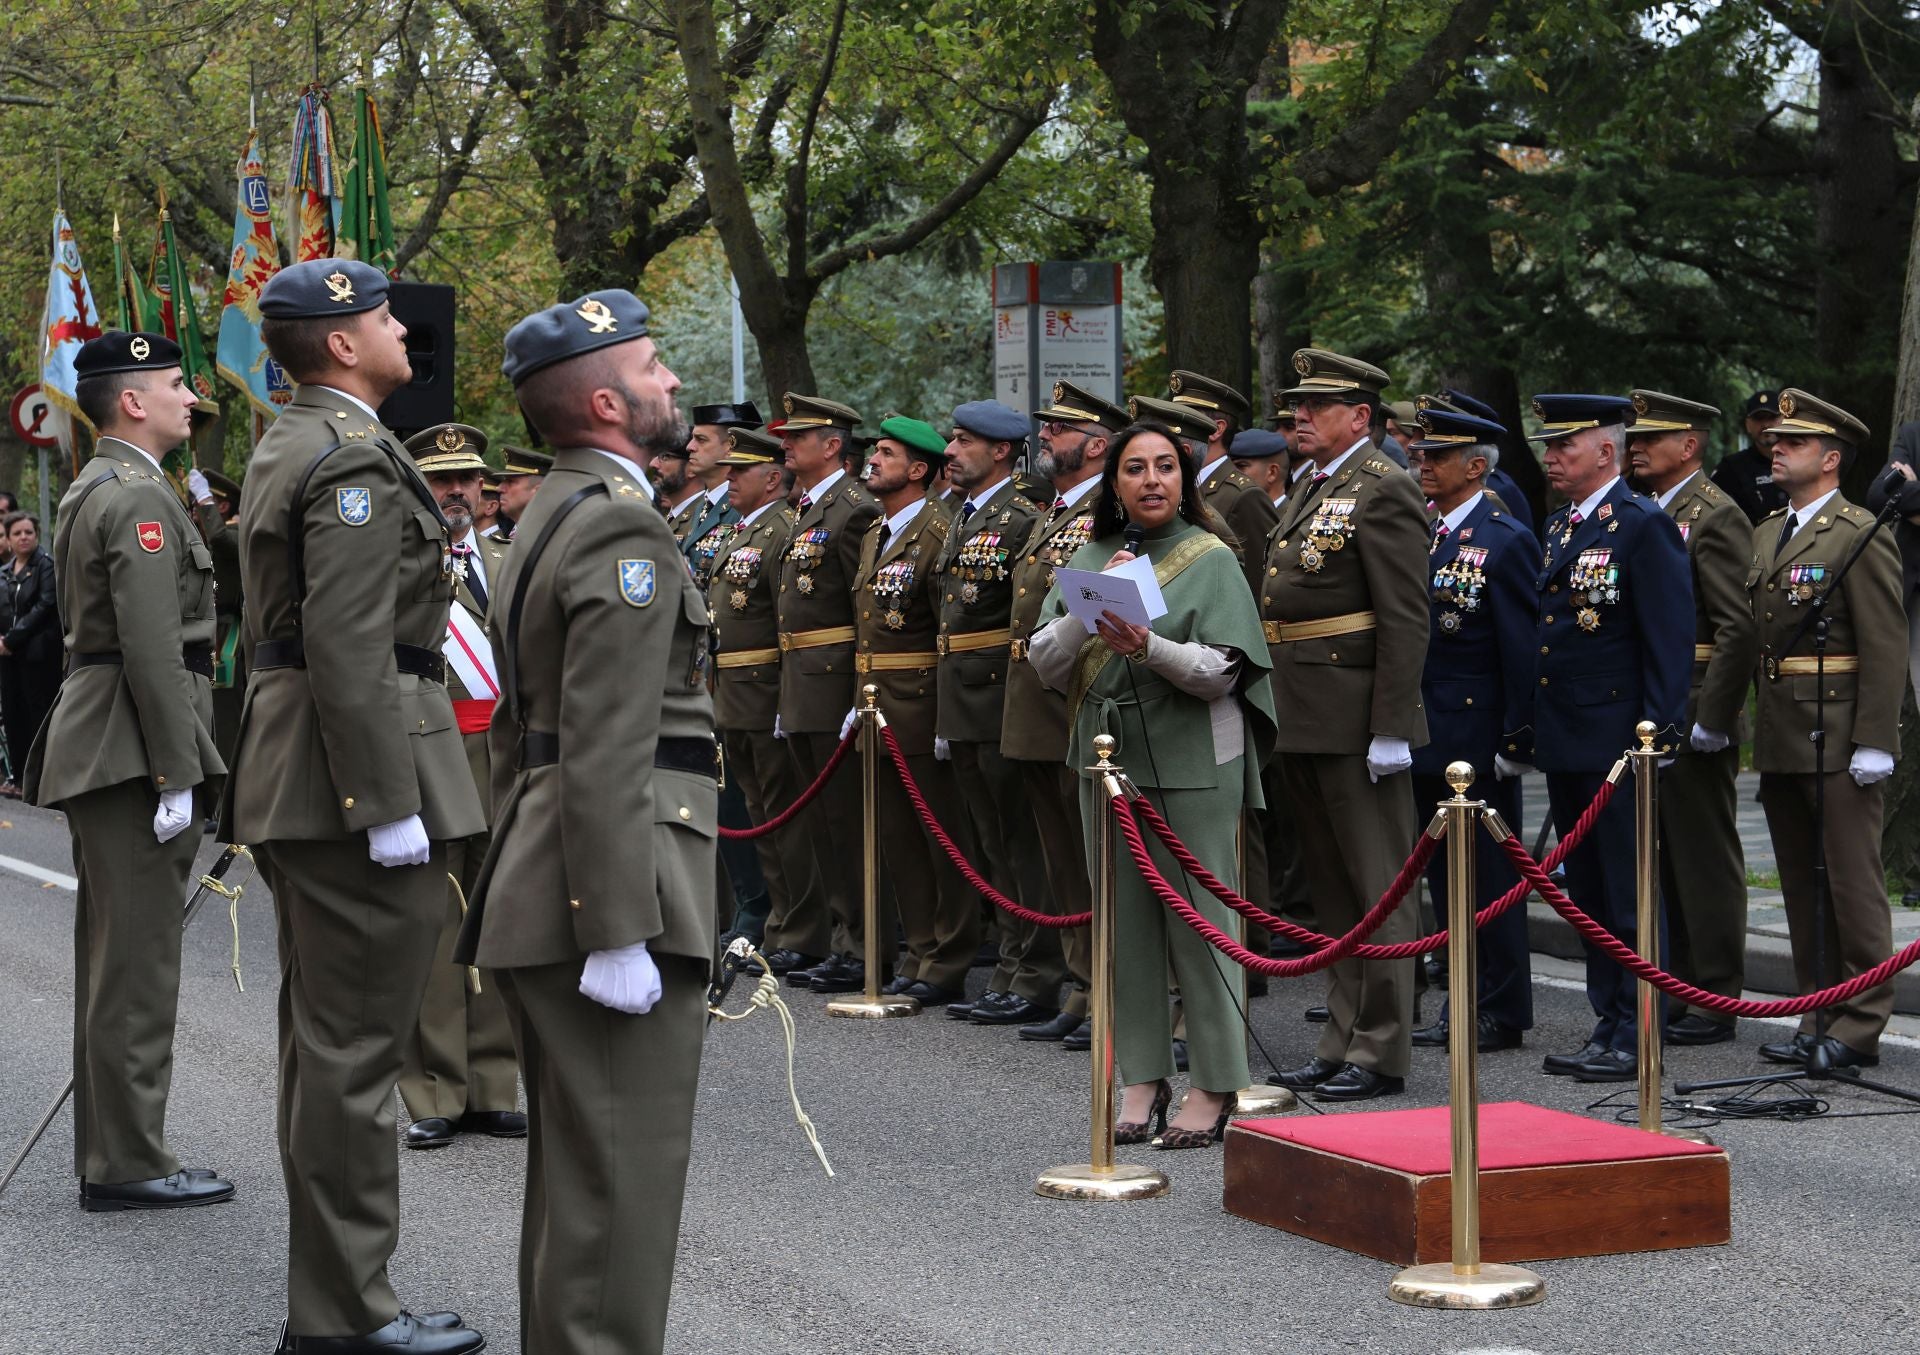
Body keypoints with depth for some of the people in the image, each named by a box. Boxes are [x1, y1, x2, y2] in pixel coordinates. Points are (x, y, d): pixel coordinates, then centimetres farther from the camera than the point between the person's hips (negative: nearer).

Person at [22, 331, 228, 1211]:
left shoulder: (89, 493, 18)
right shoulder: (139, 497, -15)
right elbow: (152, 648, -21)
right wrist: (175, 775, -20)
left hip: (94, 739, 11)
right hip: (130, 747, -11)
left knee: (112, 957, 15)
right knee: (137, 963, -7)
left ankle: (107, 1149, 22)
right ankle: (129, 1165, -3)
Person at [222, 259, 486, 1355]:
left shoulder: (288, 448, 17)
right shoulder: (355, 457, -16)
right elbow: (350, 649, -23)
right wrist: (390, 806, -22)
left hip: (297, 779, 11)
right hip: (358, 773, -11)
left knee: (326, 1042, 15)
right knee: (357, 1049, -6)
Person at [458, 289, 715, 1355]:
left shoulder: (545, 521, 19)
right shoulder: (623, 529, -14)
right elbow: (605, 754, -22)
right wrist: (619, 933, -23)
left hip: (541, 896, 11)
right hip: (607, 895, -11)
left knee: (574, 1176, 18)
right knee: (619, 1186, -7)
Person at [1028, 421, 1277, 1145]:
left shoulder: (1210, 559, -2)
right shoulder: (1091, 560, 10)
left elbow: (1222, 672, -10)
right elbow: (1046, 664, 4)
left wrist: (1147, 646, -26)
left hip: (1192, 764, -4)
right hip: (1109, 759, 4)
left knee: (1199, 920, -3)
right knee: (1127, 920, 6)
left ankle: (1216, 1086, 4)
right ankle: (1143, 1078, 14)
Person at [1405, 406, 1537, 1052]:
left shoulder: (1505, 541, -10)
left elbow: (1521, 648, -13)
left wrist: (1517, 737, -16)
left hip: (1477, 738, -8)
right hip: (1429, 734, 8)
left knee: (1490, 875, -1)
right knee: (1445, 873, 12)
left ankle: (1503, 1012, 7)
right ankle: (1464, 1002, 21)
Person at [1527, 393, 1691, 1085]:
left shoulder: (1644, 525, -9)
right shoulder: (1558, 527, 16)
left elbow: (1671, 638, -13)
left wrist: (1657, 736, -18)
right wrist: (1529, 729, 15)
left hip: (1617, 742, -9)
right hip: (1564, 742, 9)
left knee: (1629, 894, -4)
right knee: (1587, 892, 12)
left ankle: (1638, 1038, 0)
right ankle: (1608, 1026, 19)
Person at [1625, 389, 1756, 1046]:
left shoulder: (1716, 517, -11)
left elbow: (1740, 628, -18)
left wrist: (1710, 720, -20)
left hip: (1694, 723, -9)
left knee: (1706, 861, -2)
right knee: (1665, 861, 13)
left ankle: (1716, 1002, 3)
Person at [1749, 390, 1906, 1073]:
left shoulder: (1860, 535, -9)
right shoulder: (1767, 533, 16)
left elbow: (1886, 649, -13)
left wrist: (1873, 743, -17)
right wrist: (1762, 729, 15)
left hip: (1839, 742, -8)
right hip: (1781, 745, 8)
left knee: (1852, 883, -4)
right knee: (1803, 886, 12)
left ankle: (1859, 1028, 0)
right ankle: (1818, 1020, 18)